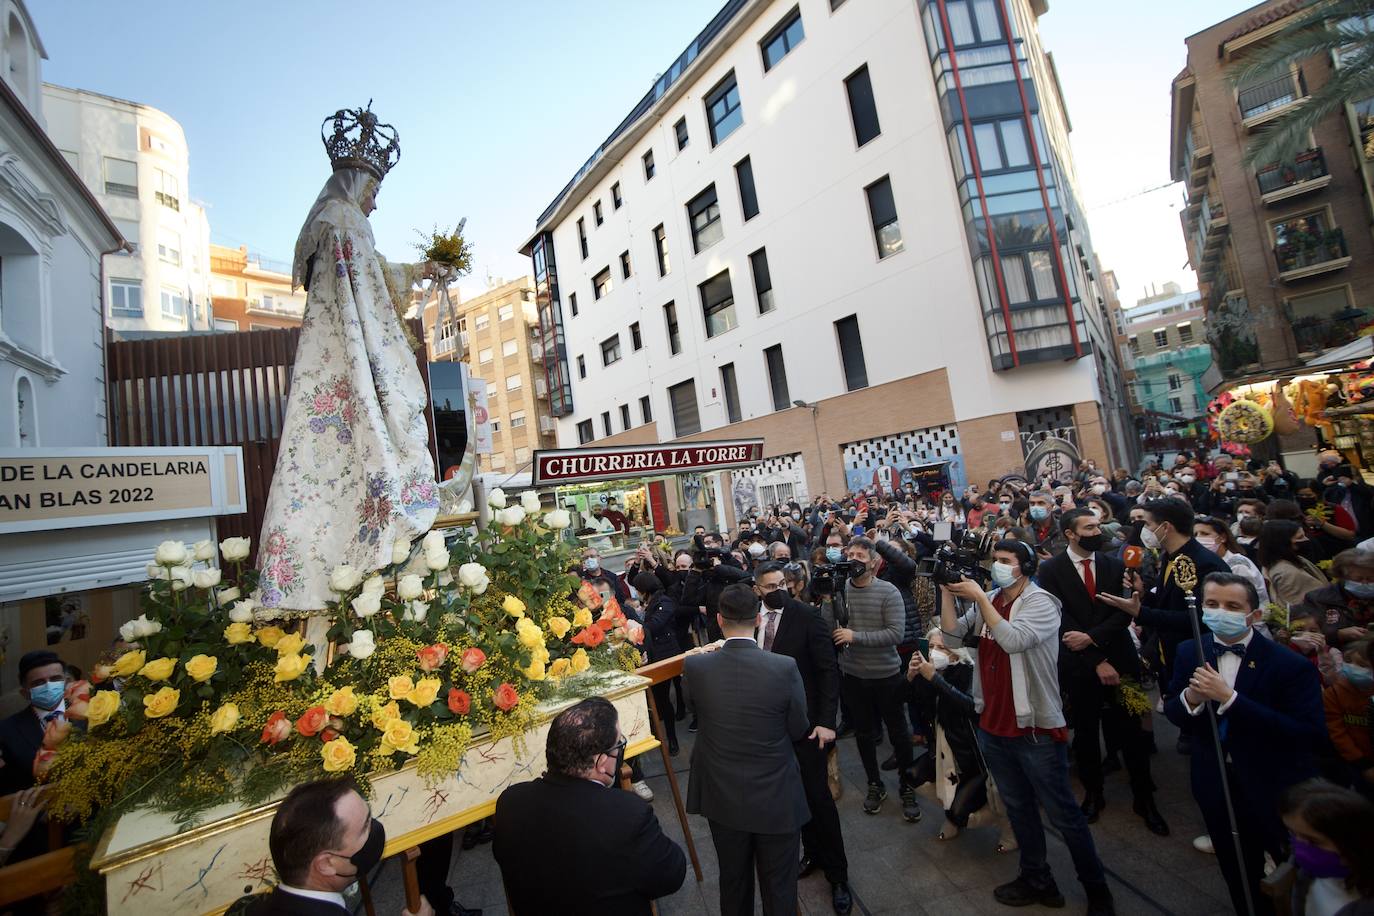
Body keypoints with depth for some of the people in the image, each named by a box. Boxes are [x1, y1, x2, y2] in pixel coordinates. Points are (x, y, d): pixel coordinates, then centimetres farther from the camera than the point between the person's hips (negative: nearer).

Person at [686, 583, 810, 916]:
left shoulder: (695, 666, -19)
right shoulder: (784, 667, -25)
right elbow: (799, 731, -10)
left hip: (722, 798, 2)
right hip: (776, 800, -2)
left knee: (733, 883, 26)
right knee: (779, 889, 21)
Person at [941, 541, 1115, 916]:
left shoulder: (1041, 603, -15)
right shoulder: (985, 602, 3)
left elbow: (1013, 639, -31)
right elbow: (952, 637, -5)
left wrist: (978, 597, -27)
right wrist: (948, 591, -13)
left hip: (1036, 729, -6)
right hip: (993, 727, 6)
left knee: (1063, 814, 10)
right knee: (1018, 808, 20)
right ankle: (1037, 881, 38)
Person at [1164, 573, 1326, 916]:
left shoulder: (1291, 665, -21)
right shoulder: (1189, 652, -7)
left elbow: (1311, 736, -28)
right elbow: (1174, 715, -1)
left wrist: (1230, 698, -34)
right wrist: (1190, 698, -24)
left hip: (1276, 791, -3)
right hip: (1215, 786, 4)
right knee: (1238, 880, 24)